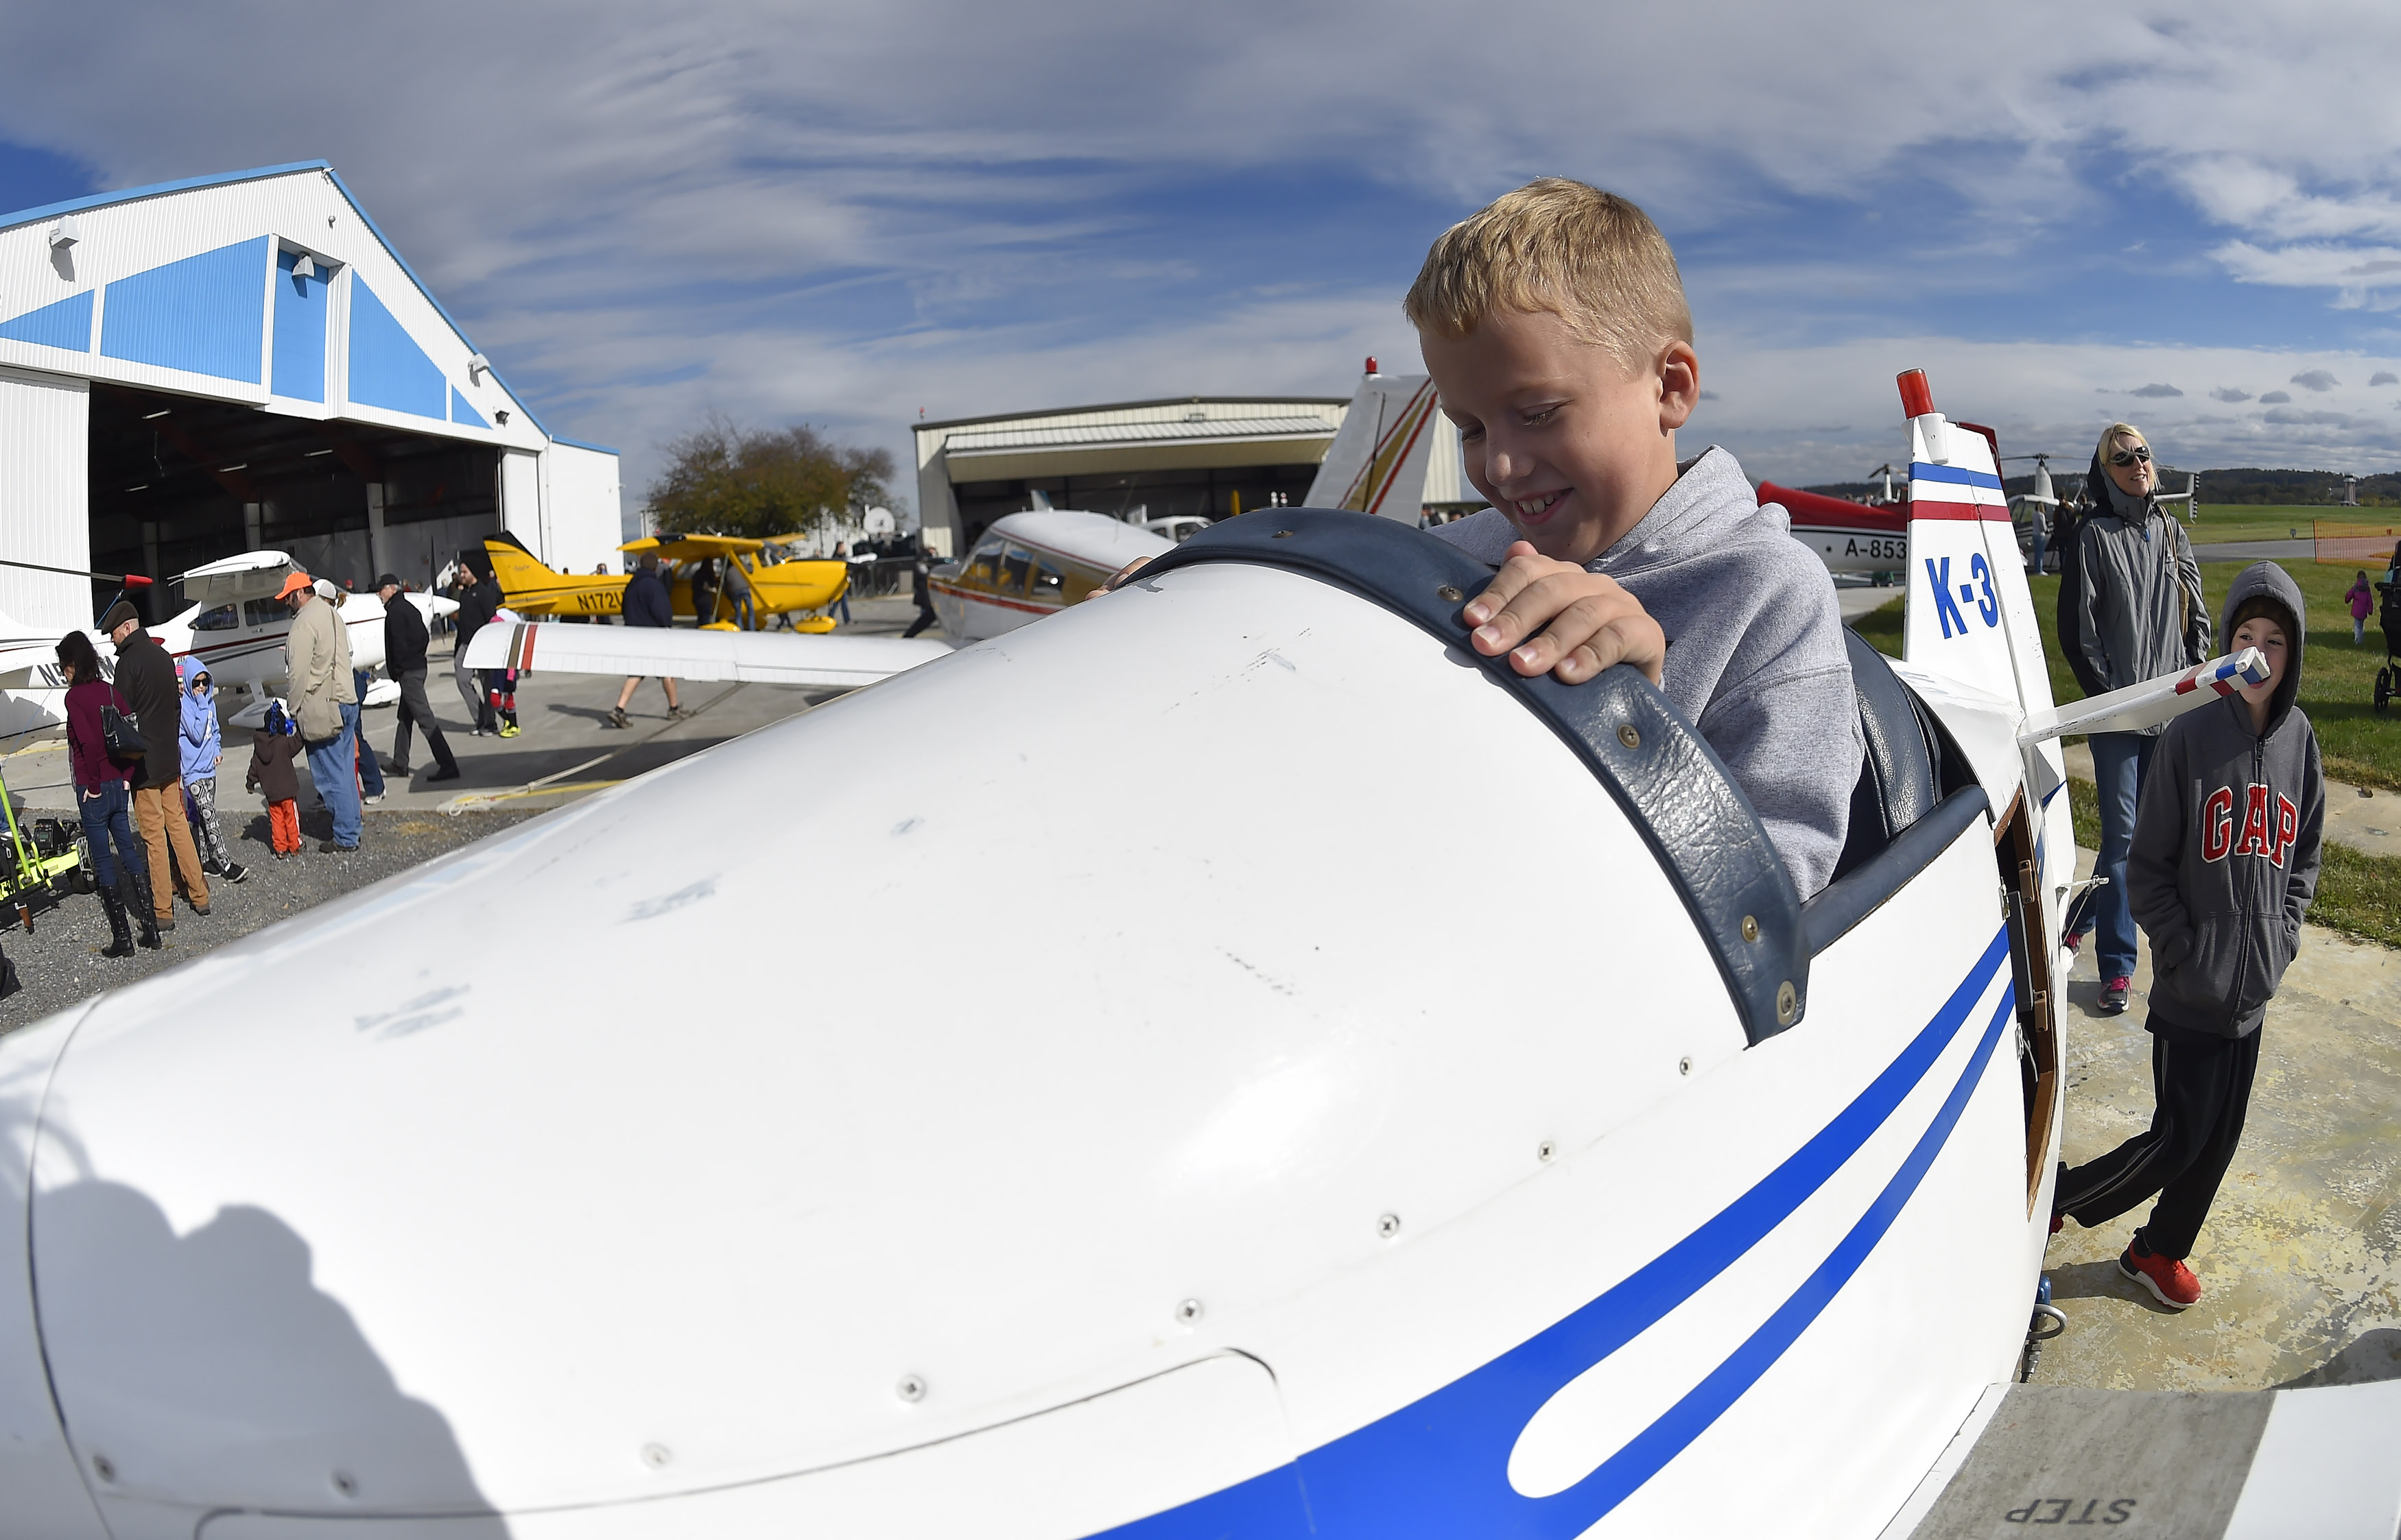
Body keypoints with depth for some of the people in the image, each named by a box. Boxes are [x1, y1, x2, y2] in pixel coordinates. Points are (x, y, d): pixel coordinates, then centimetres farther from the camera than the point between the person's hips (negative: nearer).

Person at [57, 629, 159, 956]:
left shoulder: (74, 696, -14)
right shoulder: (111, 690, 5)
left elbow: (89, 743, -24)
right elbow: (133, 734, 4)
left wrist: (93, 786, -14)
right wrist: (126, 776, 7)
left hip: (93, 791, -6)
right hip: (120, 786, 6)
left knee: (103, 862, 2)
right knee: (128, 852, 14)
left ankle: (122, 937, 6)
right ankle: (150, 928, 14)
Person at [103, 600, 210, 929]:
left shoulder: (129, 660, -15)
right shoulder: (163, 655, 10)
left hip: (144, 764, -8)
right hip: (170, 759, 8)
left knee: (154, 835, -3)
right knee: (177, 825, 15)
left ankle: (163, 911, 1)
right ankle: (199, 895, 20)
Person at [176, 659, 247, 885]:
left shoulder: (209, 702, 8)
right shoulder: (185, 705, -13)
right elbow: (197, 734, -21)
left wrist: (217, 749, 5)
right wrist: (202, 706, -20)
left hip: (209, 767, 7)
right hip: (193, 771, -7)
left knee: (204, 817, 13)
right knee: (209, 817, -9)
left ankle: (206, 860, 19)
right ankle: (226, 863, -12)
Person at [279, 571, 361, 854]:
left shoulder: (305, 621, -12)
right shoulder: (332, 615, 17)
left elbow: (299, 672, -15)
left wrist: (295, 711, -8)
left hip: (321, 708, -9)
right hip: (346, 701, 9)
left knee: (330, 776, -4)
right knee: (344, 771, 13)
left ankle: (345, 839, -1)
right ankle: (351, 831, 17)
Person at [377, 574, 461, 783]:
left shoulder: (395, 611, -13)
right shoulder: (409, 608, 16)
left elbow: (398, 644, -18)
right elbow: (424, 637, 17)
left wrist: (395, 671, -11)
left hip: (407, 672, -10)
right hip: (418, 666, 10)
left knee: (425, 718, -13)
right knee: (404, 717, 18)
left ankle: (447, 765, -18)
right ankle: (400, 764, 27)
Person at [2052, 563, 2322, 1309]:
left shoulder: (2299, 739, 1)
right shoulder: (2190, 736, -13)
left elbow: (2305, 854, 13)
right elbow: (2147, 868, -8)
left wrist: (2280, 939, 3)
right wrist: (2185, 952, -12)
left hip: (2255, 988, 5)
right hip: (2190, 988, -5)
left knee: (2221, 1135, 14)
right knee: (2178, 1136, -2)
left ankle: (2159, 1251, 32)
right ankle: (2052, 1201, 17)